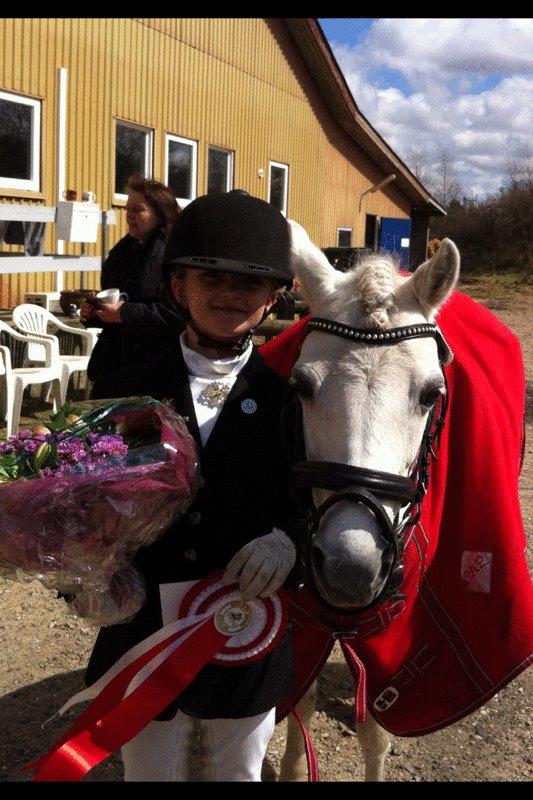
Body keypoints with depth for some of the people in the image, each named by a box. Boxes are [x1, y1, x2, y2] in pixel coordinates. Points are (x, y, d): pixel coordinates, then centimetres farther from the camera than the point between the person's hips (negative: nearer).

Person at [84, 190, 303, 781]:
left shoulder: (289, 395, -7)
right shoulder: (130, 392, -4)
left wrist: (288, 538, -24)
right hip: (143, 637, 1)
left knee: (239, 772, 23)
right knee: (148, 771, 23)